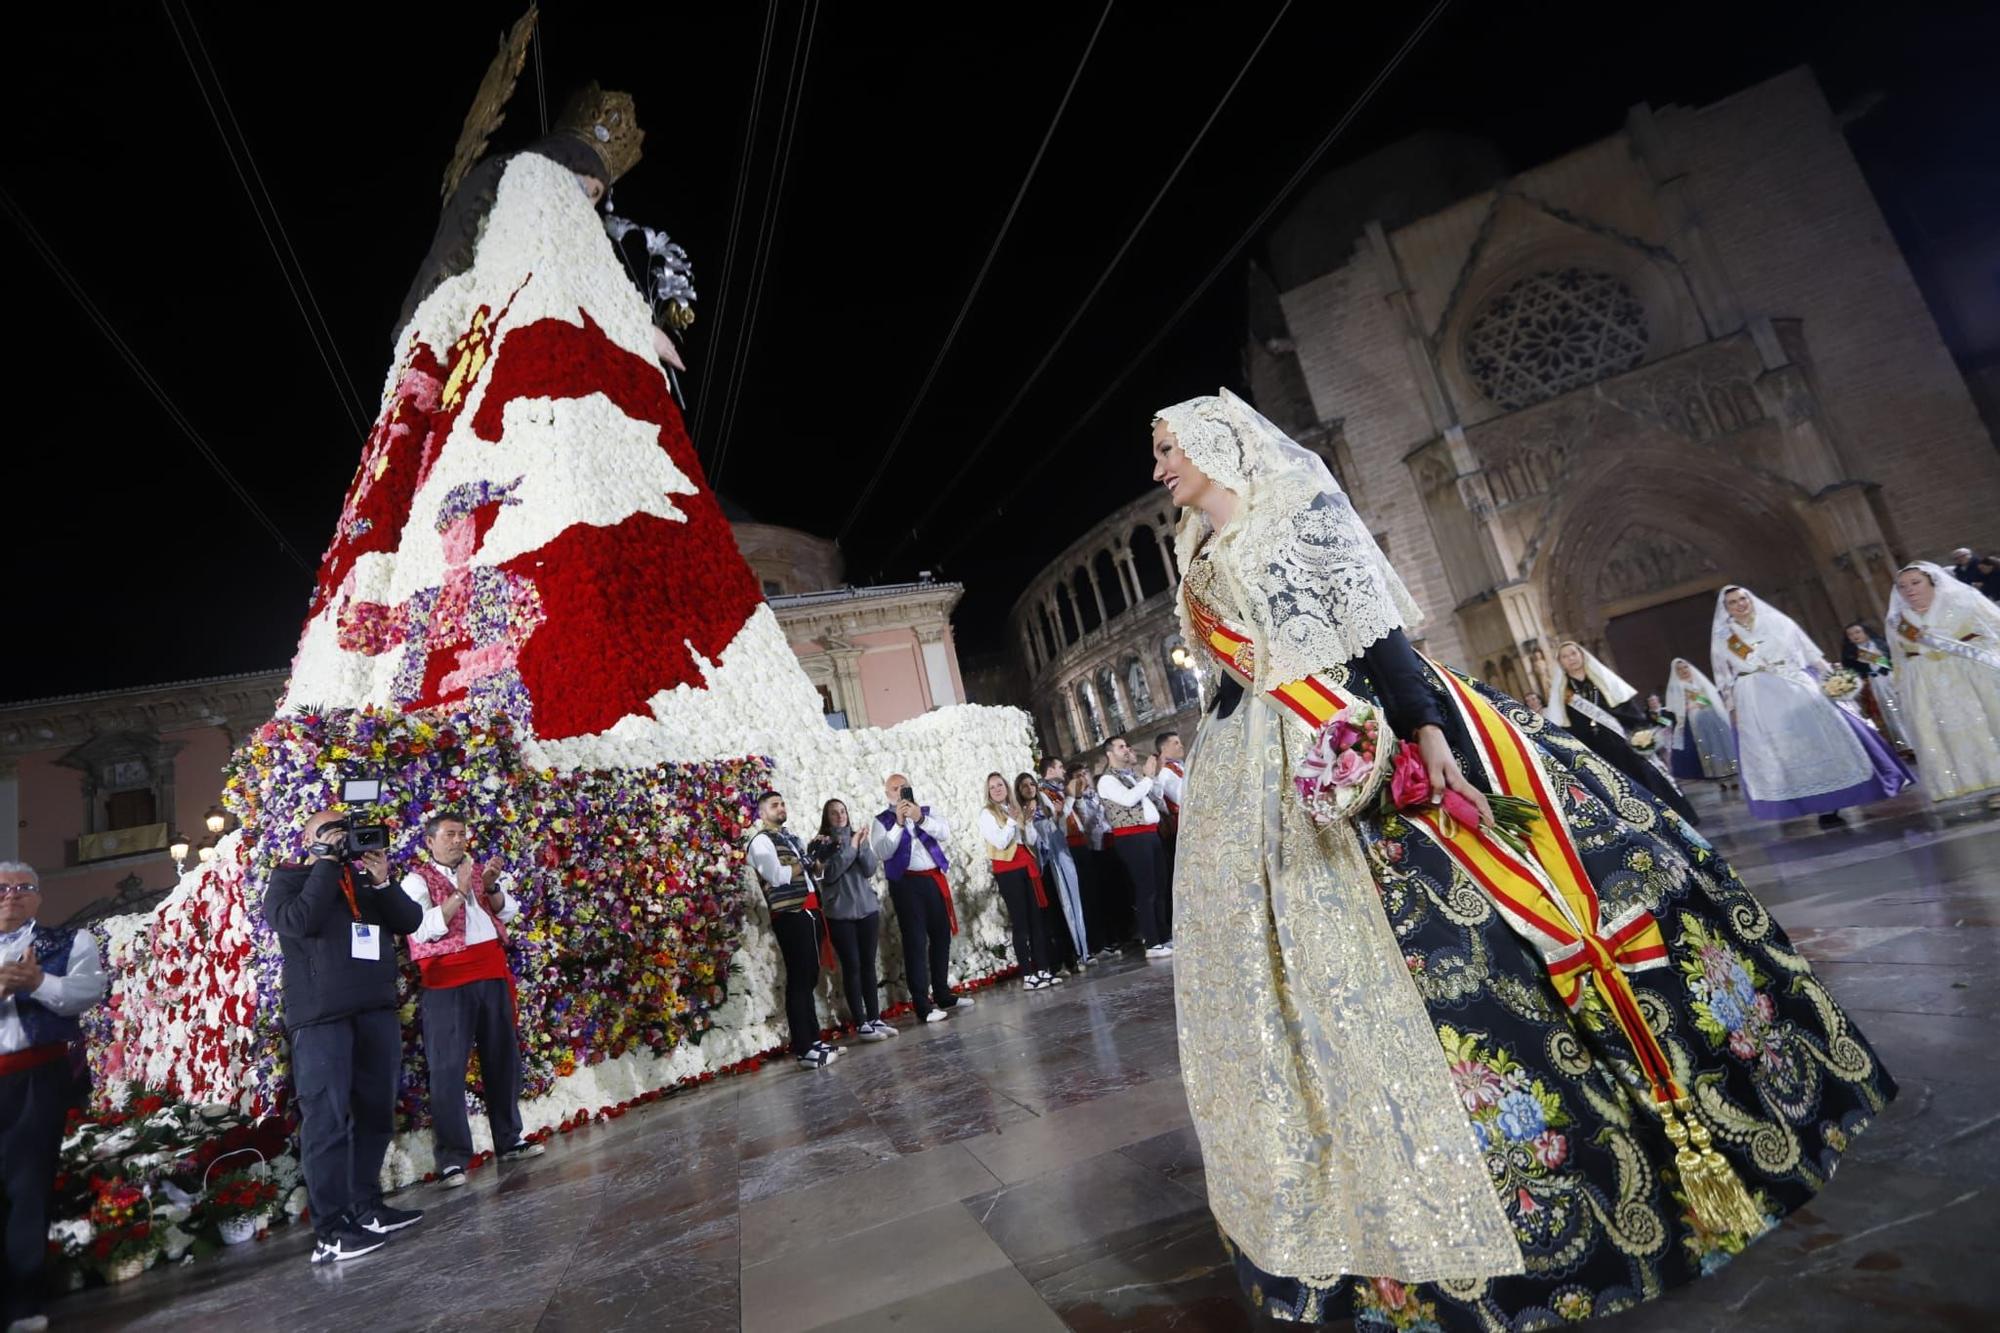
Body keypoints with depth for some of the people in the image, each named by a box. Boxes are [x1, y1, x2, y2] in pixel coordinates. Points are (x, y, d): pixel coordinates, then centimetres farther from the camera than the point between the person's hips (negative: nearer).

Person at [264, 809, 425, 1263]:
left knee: (376, 1114, 9)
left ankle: (366, 1207, 21)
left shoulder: (364, 876, 18)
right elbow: (300, 921, -15)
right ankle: (330, 1231, -4)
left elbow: (410, 921, 8)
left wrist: (383, 882, -6)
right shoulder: (288, 879, 6)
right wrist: (327, 863, -9)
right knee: (327, 1120, -7)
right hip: (321, 1016, -5)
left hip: (377, 1009, 6)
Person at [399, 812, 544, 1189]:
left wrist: (490, 887, -12)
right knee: (447, 1068, -4)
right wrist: (459, 891, -20)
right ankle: (453, 1159, 2)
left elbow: (507, 912, 6)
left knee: (502, 1058, 11)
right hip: (448, 982, -5)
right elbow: (425, 930, -13)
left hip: (492, 974, 5)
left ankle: (509, 1140, 22)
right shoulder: (417, 881, 0)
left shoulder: (481, 871, 16)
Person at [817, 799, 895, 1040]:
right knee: (852, 967, -1)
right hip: (840, 914, -4)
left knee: (868, 965, 8)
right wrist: (849, 847, -16)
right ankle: (860, 1024, 5)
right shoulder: (822, 844, -3)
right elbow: (829, 874, -16)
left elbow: (871, 869, -1)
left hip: (868, 909, 4)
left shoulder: (859, 837, 8)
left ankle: (875, 1018, 15)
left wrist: (861, 846, -13)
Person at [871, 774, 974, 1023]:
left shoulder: (927, 811, 12)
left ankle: (943, 995, 26)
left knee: (941, 937, 12)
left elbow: (945, 832, -4)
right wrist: (899, 823, -19)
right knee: (915, 942, -4)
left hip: (935, 880, 4)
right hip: (907, 884, -4)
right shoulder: (882, 821, 2)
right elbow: (882, 852, -12)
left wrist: (921, 819, -18)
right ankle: (922, 1004, 1)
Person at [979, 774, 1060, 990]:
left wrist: (1026, 822, -3)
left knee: (1037, 918, 4)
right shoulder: (987, 813, -3)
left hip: (1026, 865, 6)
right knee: (1020, 922, -5)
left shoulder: (1015, 809, 16)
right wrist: (1012, 821, -10)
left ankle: (1042, 969, 10)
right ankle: (1028, 975, -1)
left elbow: (1032, 838, 12)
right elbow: (1000, 842, -14)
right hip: (1007, 870, -6)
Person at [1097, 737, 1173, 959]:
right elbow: (1129, 799, -22)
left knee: (1159, 888, 12)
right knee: (1145, 891, -5)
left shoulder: (1135, 775, 18)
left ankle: (1164, 937, 21)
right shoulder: (1107, 780, -7)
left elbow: (1155, 797, 22)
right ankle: (1152, 944, 0)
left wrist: (1155, 773, 12)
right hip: (1131, 838, -8)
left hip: (1151, 833, 8)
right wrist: (1148, 776, -13)